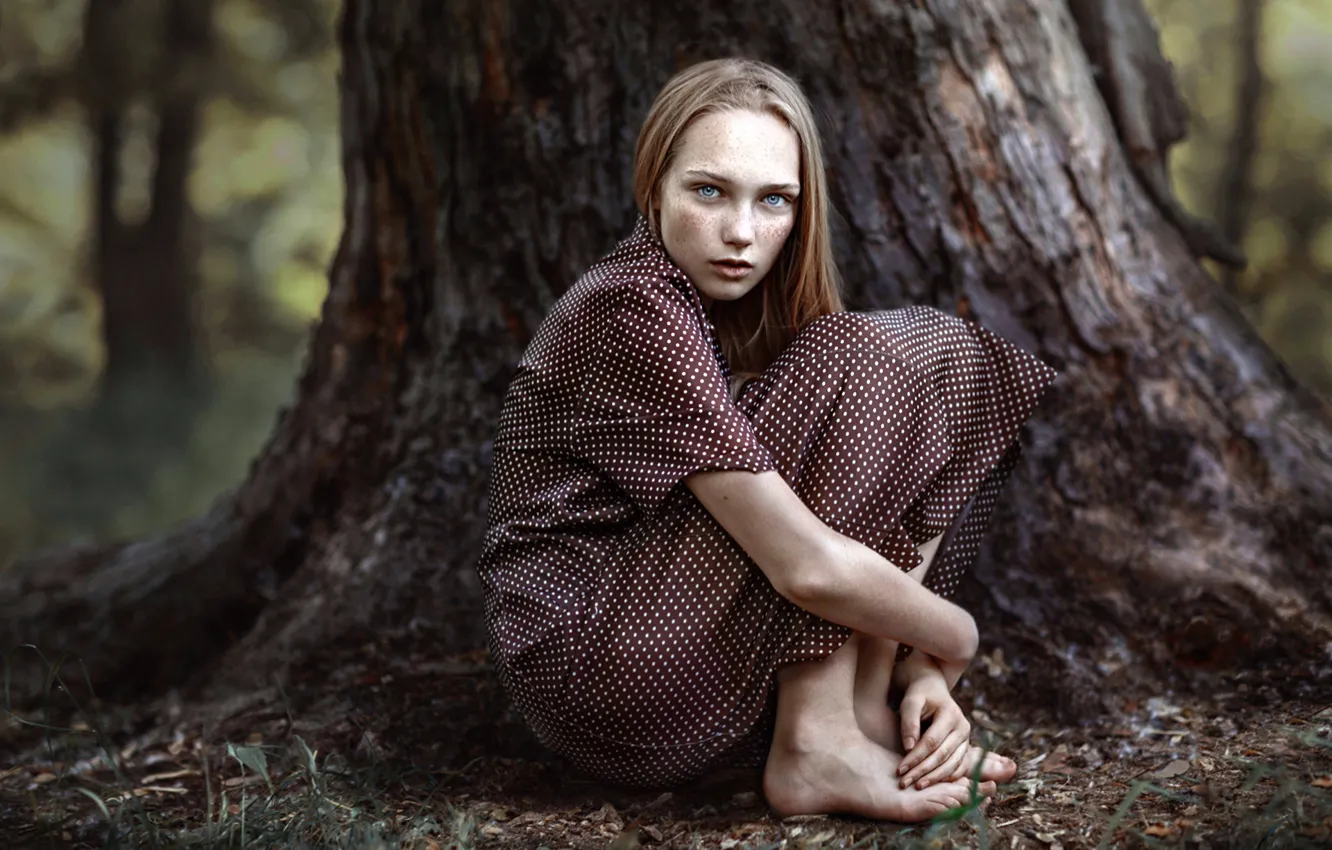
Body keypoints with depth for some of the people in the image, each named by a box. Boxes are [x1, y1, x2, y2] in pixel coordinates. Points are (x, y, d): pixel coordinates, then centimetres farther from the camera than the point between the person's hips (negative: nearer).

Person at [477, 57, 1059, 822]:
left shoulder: (751, 315, 10)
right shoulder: (633, 312, -19)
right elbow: (807, 568, -23)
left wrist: (916, 675, -6)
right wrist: (953, 639, -7)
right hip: (593, 661, -9)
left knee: (941, 357, 4)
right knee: (865, 365, -15)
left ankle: (864, 716, -6)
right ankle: (815, 747, -16)